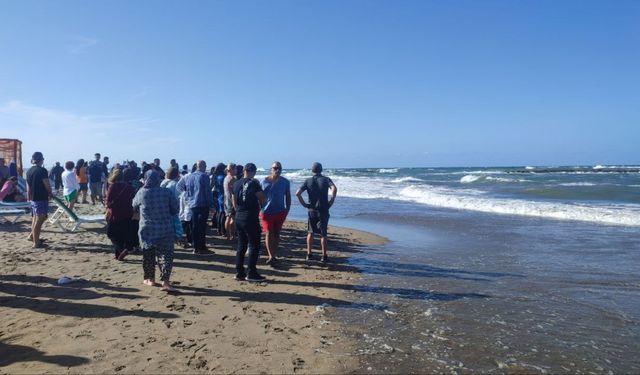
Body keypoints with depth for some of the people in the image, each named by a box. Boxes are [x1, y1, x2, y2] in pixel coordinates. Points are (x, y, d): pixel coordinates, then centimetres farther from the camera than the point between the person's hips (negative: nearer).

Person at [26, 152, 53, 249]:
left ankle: (32, 235, 36)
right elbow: (47, 185, -14)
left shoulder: (29, 171, 8)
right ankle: (36, 243, 0)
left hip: (33, 198, 8)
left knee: (36, 218, 25)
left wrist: (29, 198, 21)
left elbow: (28, 187, 14)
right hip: (42, 198, -8)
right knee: (40, 219, -4)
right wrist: (50, 194, 4)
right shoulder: (42, 171, -15)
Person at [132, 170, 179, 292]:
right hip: (165, 230, -1)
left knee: (148, 255, 17)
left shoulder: (141, 193, -6)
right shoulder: (167, 193, -8)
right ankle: (165, 281, -12)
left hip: (147, 230, 1)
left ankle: (150, 279, 28)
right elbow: (175, 210, -1)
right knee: (166, 255, 0)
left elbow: (134, 206, 13)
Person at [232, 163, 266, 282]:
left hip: (239, 217, 7)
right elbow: (263, 200, -11)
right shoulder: (254, 183, -11)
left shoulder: (236, 183, 8)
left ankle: (239, 272, 15)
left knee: (241, 245, 13)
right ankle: (251, 273, 0)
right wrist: (260, 204, 10)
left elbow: (234, 202, 14)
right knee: (254, 245, 0)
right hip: (251, 218, -7)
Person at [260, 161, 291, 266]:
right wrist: (260, 209, -2)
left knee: (276, 234, 9)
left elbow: (288, 197, 9)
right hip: (267, 212, -2)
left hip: (280, 212, 2)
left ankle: (273, 255, 20)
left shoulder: (285, 182, 3)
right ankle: (271, 256, -11)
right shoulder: (265, 181, 0)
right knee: (269, 233, -8)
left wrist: (287, 209, 3)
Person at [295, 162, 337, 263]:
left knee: (310, 232, 15)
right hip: (323, 210, -2)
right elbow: (334, 189, -21)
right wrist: (331, 202, -13)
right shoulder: (326, 179, -2)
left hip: (312, 210, 2)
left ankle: (309, 254, 15)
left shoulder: (308, 181, 3)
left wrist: (304, 204, 0)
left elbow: (298, 193, -7)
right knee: (323, 234, 5)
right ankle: (324, 256, 6)